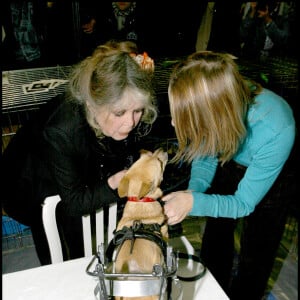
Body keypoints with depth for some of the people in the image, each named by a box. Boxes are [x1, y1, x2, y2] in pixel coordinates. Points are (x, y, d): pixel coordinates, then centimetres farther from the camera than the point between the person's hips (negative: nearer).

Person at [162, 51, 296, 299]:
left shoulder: (276, 131, -42)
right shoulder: (213, 105, -31)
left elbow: (244, 202, -29)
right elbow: (205, 157, -12)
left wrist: (194, 202, -44)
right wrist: (194, 189, -32)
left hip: (273, 179, -3)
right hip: (231, 166, 4)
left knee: (255, 255, 8)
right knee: (215, 236, 17)